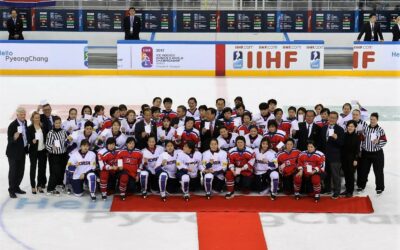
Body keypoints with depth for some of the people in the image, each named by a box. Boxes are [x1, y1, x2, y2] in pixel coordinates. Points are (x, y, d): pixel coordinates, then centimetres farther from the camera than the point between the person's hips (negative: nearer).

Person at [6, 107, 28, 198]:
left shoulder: (25, 123, 2)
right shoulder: (12, 125, -20)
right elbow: (9, 140, -20)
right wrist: (14, 138, -38)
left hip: (22, 151, 7)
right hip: (13, 152, -7)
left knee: (21, 171, 14)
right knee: (13, 171, 0)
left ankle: (16, 187, 27)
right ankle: (11, 190, 9)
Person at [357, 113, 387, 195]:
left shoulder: (380, 130, -7)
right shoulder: (366, 129, 1)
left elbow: (384, 141, -7)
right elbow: (362, 140, 7)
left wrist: (378, 141, -24)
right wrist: (360, 150, 2)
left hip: (377, 153, -3)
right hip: (366, 153, 3)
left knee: (378, 171, 4)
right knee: (363, 170, 9)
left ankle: (379, 188, 15)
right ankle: (361, 186, 25)